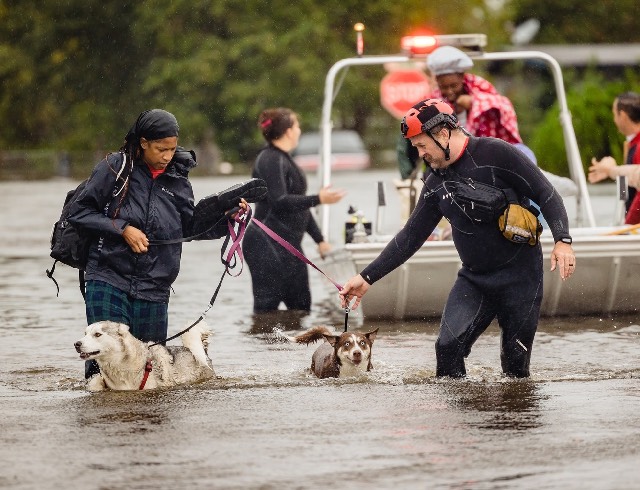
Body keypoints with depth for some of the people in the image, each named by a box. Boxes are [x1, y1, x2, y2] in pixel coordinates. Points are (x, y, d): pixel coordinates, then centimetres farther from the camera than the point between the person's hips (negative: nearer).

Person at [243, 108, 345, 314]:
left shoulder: (283, 160, 20)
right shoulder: (270, 161, -12)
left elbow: (298, 205, 23)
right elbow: (280, 202, -24)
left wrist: (319, 240, 20)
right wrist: (318, 199, -25)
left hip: (288, 246, 10)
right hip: (267, 245, -10)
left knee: (301, 305, 9)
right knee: (266, 306, -11)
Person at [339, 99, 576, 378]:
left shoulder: (496, 154, -10)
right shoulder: (436, 184, 8)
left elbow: (546, 195, -10)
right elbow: (410, 237, 13)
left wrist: (562, 240, -24)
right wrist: (367, 278, 8)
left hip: (521, 274, -5)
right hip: (473, 279, 5)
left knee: (515, 361, -4)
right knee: (448, 347, -13)